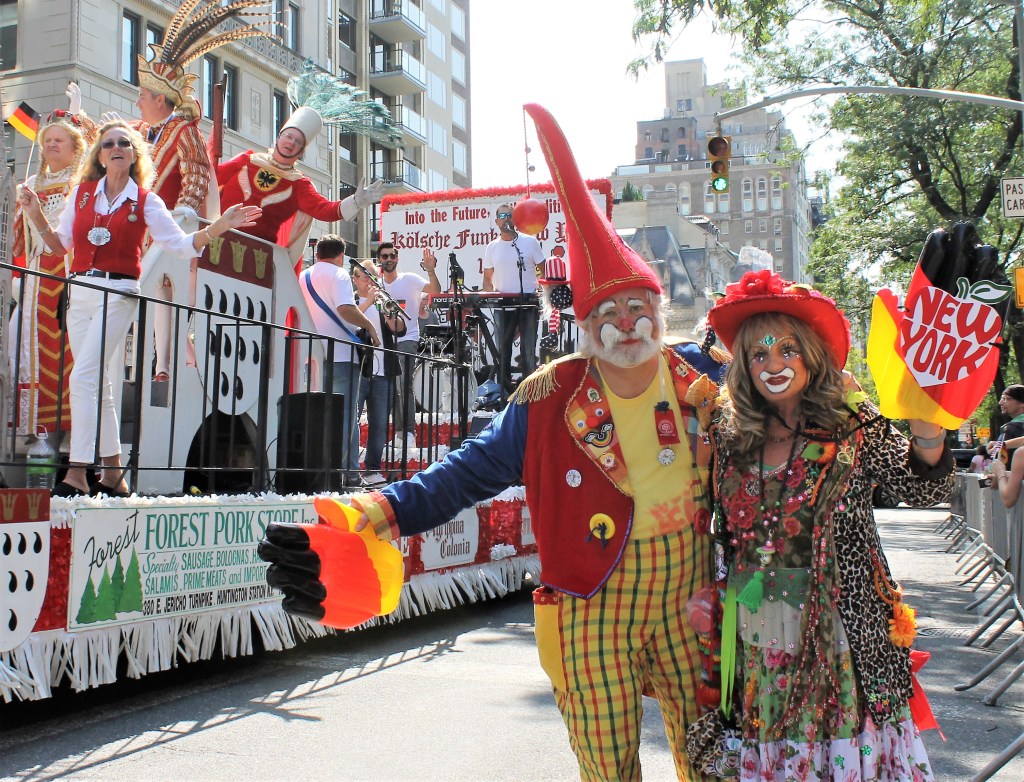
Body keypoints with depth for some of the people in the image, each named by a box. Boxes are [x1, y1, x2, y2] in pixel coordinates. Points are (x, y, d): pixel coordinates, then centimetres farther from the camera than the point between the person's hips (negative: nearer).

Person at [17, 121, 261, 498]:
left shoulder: (145, 202, 1)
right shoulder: (81, 192, 12)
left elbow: (182, 245, -1)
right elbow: (61, 244, 15)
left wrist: (218, 227, -13)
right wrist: (37, 217, 1)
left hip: (118, 294, -5)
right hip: (80, 292, 5)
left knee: (84, 377, -17)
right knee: (97, 383, 9)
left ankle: (77, 474, -17)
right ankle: (113, 474, 18)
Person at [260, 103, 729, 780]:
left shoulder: (701, 376, 0)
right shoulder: (553, 400, -8)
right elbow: (472, 469, -8)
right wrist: (387, 509, -19)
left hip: (689, 598, 2)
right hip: (595, 608, -2)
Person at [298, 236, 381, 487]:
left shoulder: (303, 276, 16)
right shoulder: (338, 275, -5)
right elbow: (345, 309, -20)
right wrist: (369, 326, -10)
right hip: (342, 353, -7)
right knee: (344, 415, -4)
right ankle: (340, 472, -9)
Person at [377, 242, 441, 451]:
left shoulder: (409, 279, -5)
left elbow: (435, 290, -20)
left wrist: (431, 271, -35)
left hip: (407, 339, -5)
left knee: (405, 384, -18)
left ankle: (410, 432, -19)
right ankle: (399, 431, 17)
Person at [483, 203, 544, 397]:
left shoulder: (530, 242, 3)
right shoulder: (492, 248, 9)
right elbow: (487, 279, 13)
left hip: (528, 306, -2)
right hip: (503, 308, 2)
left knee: (528, 352, -1)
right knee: (503, 352, 6)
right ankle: (504, 394, 14)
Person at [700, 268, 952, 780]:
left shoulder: (851, 424, -4)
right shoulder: (730, 434, 5)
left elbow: (924, 489, -14)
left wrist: (926, 425, -30)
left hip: (840, 619, -3)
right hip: (756, 630, 3)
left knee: (849, 739, 3)